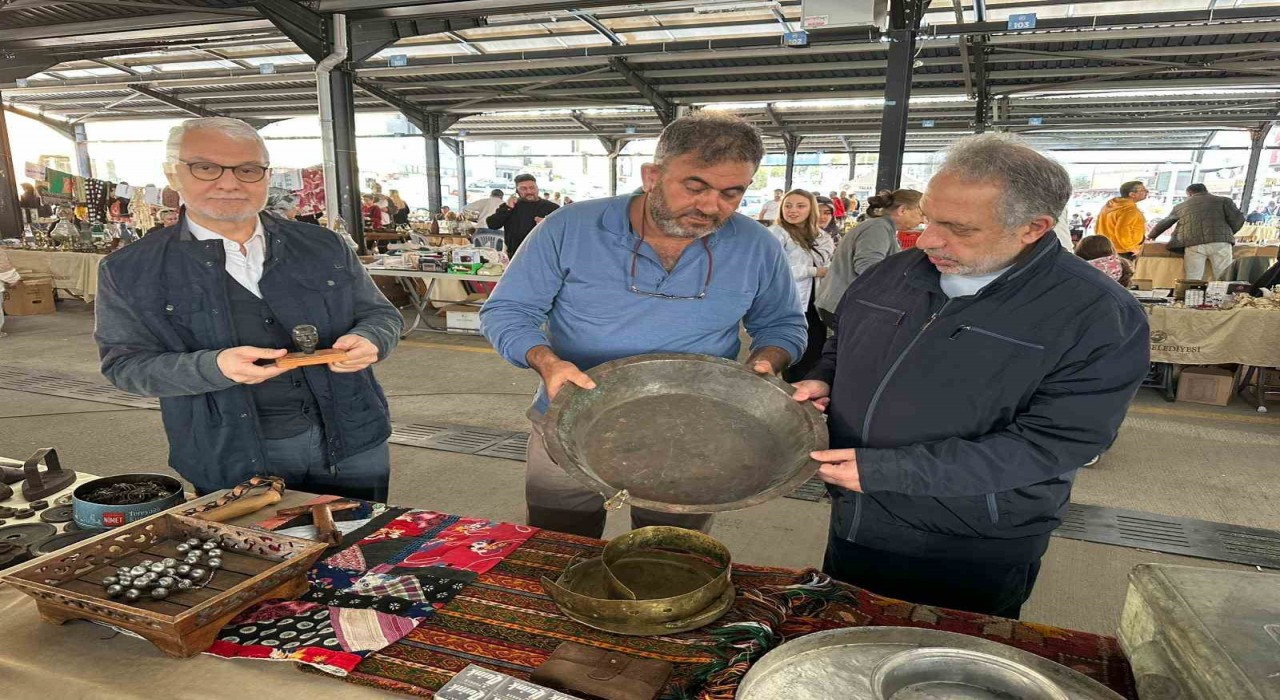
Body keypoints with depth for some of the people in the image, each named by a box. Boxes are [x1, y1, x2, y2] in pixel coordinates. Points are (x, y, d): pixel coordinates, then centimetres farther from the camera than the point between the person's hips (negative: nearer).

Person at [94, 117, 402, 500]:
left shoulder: (323, 246, 2)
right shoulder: (129, 271, -2)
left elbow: (381, 314, 8)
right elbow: (125, 363, -4)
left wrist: (367, 340, -17)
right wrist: (214, 367, -23)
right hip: (232, 463, -2)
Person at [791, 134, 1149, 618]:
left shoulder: (1101, 319, -18)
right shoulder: (894, 275, -2)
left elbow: (1046, 447, -24)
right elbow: (841, 344, 16)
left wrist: (882, 470, -28)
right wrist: (822, 382, -8)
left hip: (970, 560, -5)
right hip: (851, 526, 5)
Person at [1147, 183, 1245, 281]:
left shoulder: (1180, 206, 24)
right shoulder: (1223, 201, 18)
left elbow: (1163, 223, 34)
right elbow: (1237, 218, 6)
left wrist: (1151, 235, 51)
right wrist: (1228, 234, 23)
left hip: (1193, 245, 1)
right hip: (1220, 242, -1)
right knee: (1223, 281, -2)